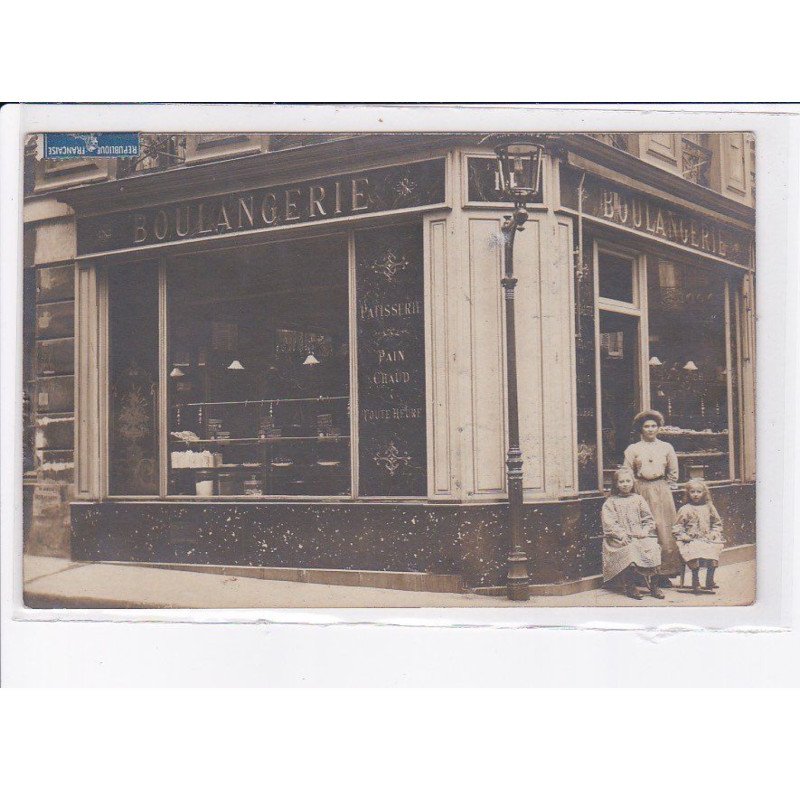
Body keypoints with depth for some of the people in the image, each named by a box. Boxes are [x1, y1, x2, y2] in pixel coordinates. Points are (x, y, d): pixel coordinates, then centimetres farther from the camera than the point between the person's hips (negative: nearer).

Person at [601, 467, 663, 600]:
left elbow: (648, 519, 14)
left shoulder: (638, 499, 19)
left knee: (651, 548, -26)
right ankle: (629, 586, -23)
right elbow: (609, 524, -2)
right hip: (620, 539, -3)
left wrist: (644, 531, -6)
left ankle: (653, 584, -17)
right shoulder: (610, 503, 9)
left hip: (640, 536, 3)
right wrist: (622, 534, -17)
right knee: (630, 550, -33)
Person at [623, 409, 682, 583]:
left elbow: (673, 473, 15)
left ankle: (665, 572, 2)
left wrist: (665, 487, 8)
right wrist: (638, 488, 0)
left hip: (662, 492, 1)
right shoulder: (632, 449, 4)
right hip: (641, 493, -1)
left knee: (664, 530, -2)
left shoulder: (666, 447, 9)